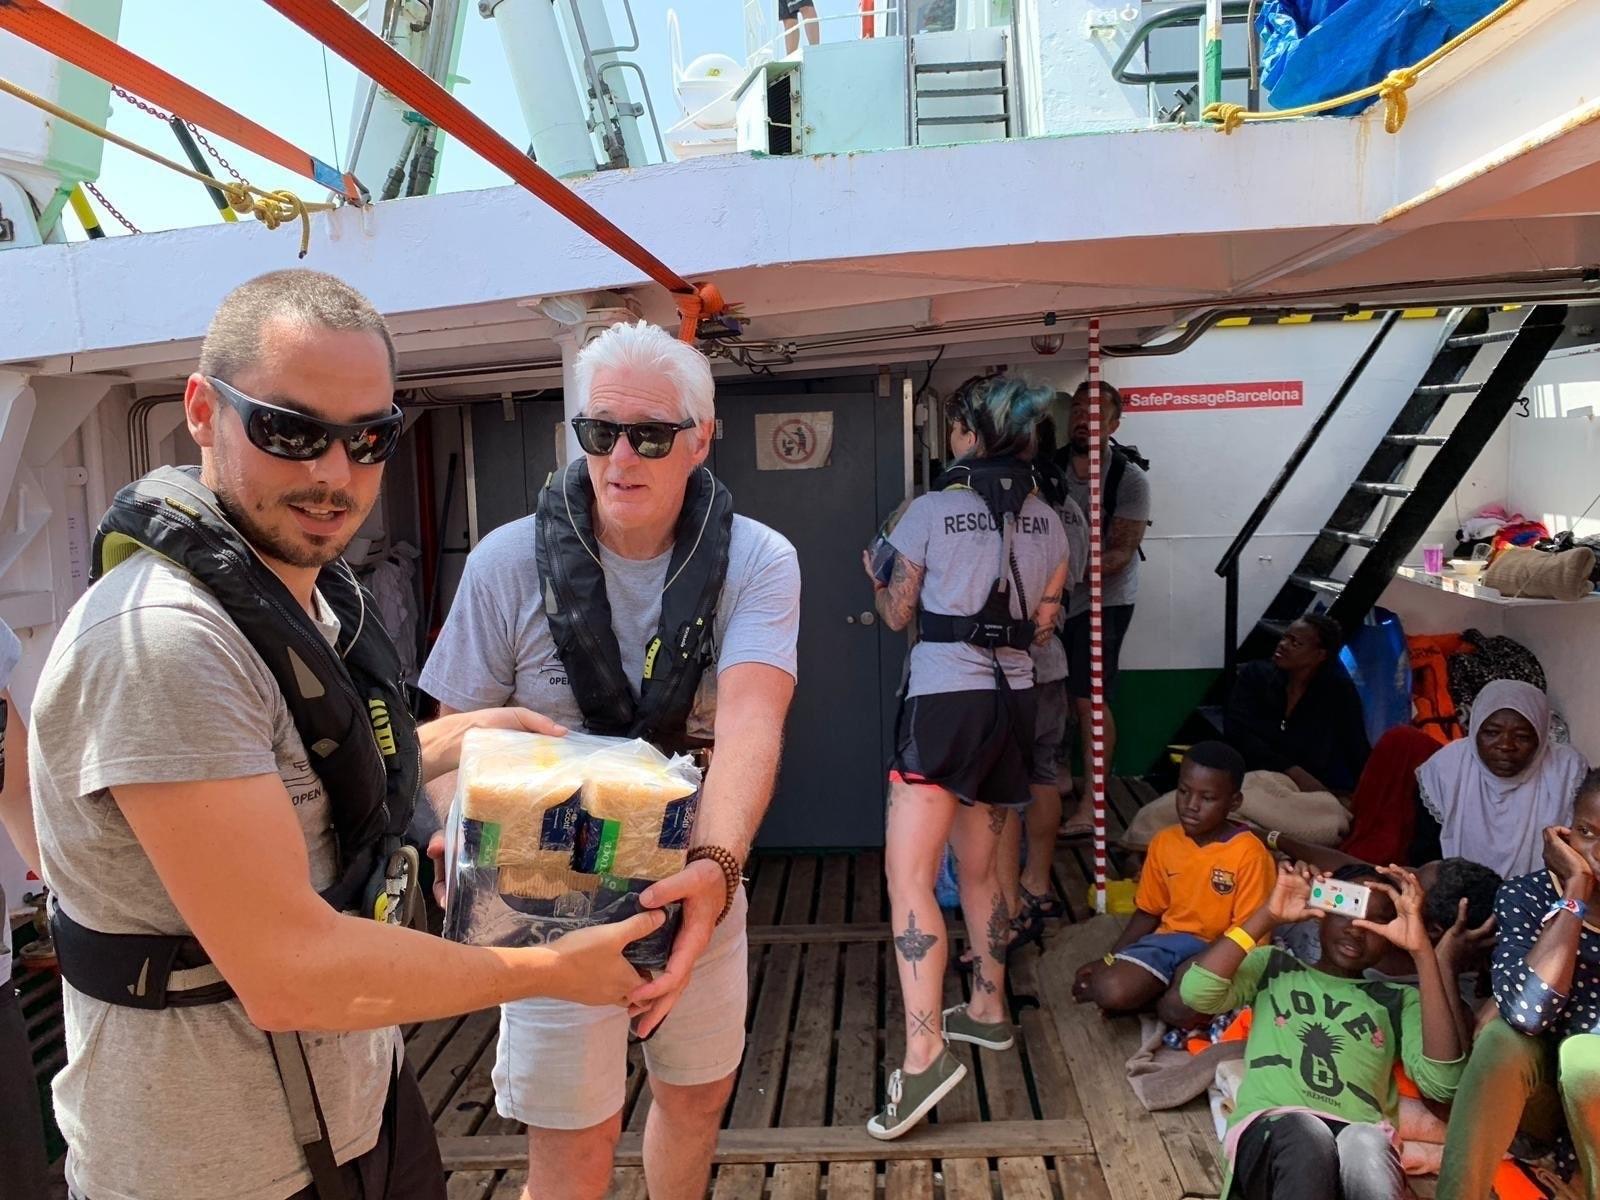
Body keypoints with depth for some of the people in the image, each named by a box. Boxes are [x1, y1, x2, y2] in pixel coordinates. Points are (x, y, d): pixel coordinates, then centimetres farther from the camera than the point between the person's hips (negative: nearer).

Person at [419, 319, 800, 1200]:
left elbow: (751, 720, -29)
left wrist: (716, 864, -46)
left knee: (699, 1094, 23)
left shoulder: (757, 561, -14)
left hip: (699, 877, 2)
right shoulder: (508, 562, -14)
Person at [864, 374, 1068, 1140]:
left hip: (946, 699, -7)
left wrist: (875, 579, 23)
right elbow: (1042, 625, 11)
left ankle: (924, 1055, -17)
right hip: (1014, 702, 7)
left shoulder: (931, 510, -6)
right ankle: (988, 1010, 34)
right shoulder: (1048, 523, 8)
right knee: (979, 869, 21)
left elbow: (897, 616, 3)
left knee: (908, 876, -9)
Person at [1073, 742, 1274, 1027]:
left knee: (1178, 1008, -34)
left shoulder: (1249, 853, -14)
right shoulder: (1164, 843, 1)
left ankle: (1161, 995, -3)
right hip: (1169, 940, 3)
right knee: (1109, 990, -26)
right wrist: (1109, 960, 2)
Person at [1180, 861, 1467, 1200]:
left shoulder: (1399, 1000, 26)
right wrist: (1270, 915, 4)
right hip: (1269, 1129, 0)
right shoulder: (1273, 965, 26)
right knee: (1305, 1133, -38)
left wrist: (1422, 951, 1)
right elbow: (1197, 991, 5)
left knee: (1366, 1146, -38)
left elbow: (1442, 1080, 4)